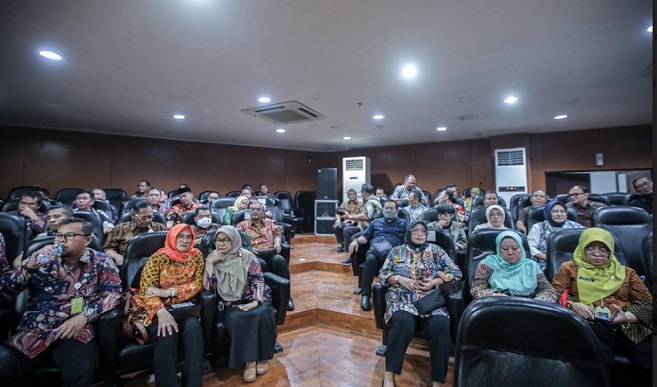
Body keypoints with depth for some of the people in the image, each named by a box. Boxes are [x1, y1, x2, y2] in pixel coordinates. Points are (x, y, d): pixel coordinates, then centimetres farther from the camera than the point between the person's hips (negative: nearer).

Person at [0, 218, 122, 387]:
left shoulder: (100, 262, 5)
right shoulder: (43, 259, 12)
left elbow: (113, 293, -2)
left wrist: (85, 316, -16)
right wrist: (29, 266, -8)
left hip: (75, 332, -3)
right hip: (31, 333, 4)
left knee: (81, 371, -31)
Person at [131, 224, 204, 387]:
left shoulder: (196, 256, 4)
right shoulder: (158, 257, -5)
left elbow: (198, 284, -4)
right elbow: (146, 289, -13)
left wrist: (169, 292, -18)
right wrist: (162, 312, -31)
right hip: (158, 309, -2)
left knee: (193, 327, -29)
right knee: (167, 334, -31)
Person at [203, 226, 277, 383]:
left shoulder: (247, 257, -4)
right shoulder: (213, 259, 3)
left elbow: (258, 282, -6)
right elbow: (208, 287, -7)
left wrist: (255, 302, -22)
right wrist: (209, 262, -15)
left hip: (253, 298, -1)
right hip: (232, 303, 1)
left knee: (262, 314, -31)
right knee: (237, 318, -33)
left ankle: (263, 356, -8)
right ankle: (249, 360, -17)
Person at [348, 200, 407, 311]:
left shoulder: (403, 223, 23)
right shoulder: (376, 222, 30)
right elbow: (365, 236, 21)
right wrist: (356, 240, -1)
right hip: (375, 250, 2)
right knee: (371, 260, -36)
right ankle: (366, 295, -26)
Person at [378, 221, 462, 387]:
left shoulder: (436, 250, 14)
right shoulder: (396, 251, 14)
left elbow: (456, 272, 9)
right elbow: (383, 274, 11)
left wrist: (435, 282, -6)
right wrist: (400, 279, -8)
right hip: (402, 298, -1)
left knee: (440, 325, -30)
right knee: (403, 323, -33)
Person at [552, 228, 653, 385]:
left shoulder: (626, 273, 22)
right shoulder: (569, 268, 15)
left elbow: (646, 303, 14)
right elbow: (555, 295, 7)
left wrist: (627, 316, -7)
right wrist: (573, 305, -15)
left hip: (627, 327, 4)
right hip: (587, 325, -3)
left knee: (650, 360, -24)